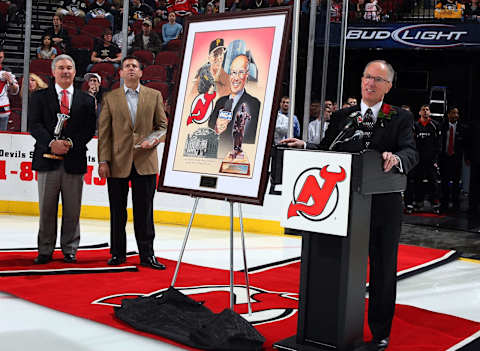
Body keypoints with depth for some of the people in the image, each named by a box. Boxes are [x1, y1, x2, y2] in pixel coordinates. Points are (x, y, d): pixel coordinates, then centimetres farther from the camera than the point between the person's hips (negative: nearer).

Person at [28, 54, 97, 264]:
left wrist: (70, 143, -12)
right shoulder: (40, 97, 10)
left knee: (73, 210, 4)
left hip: (74, 161, 1)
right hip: (48, 160, 0)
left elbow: (89, 129, 3)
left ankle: (69, 250, 15)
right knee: (46, 209, 4)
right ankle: (45, 250, 14)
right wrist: (52, 143, -17)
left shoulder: (86, 100, 11)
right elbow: (34, 125, -1)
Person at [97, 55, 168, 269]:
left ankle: (147, 255, 8)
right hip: (118, 162, 0)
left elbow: (162, 125, 11)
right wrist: (103, 161, -4)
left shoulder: (154, 96, 9)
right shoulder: (110, 98, 7)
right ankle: (118, 253, 18)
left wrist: (153, 139, -10)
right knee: (117, 211, 7)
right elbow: (103, 132, 3)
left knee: (144, 211, 1)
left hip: (145, 162, 0)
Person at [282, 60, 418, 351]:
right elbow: (327, 150, 6)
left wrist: (397, 158, -34)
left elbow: (411, 152, -13)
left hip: (385, 206, -2)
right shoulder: (342, 116, 9)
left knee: (384, 270, 10)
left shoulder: (401, 118, 1)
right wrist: (304, 146, -12)